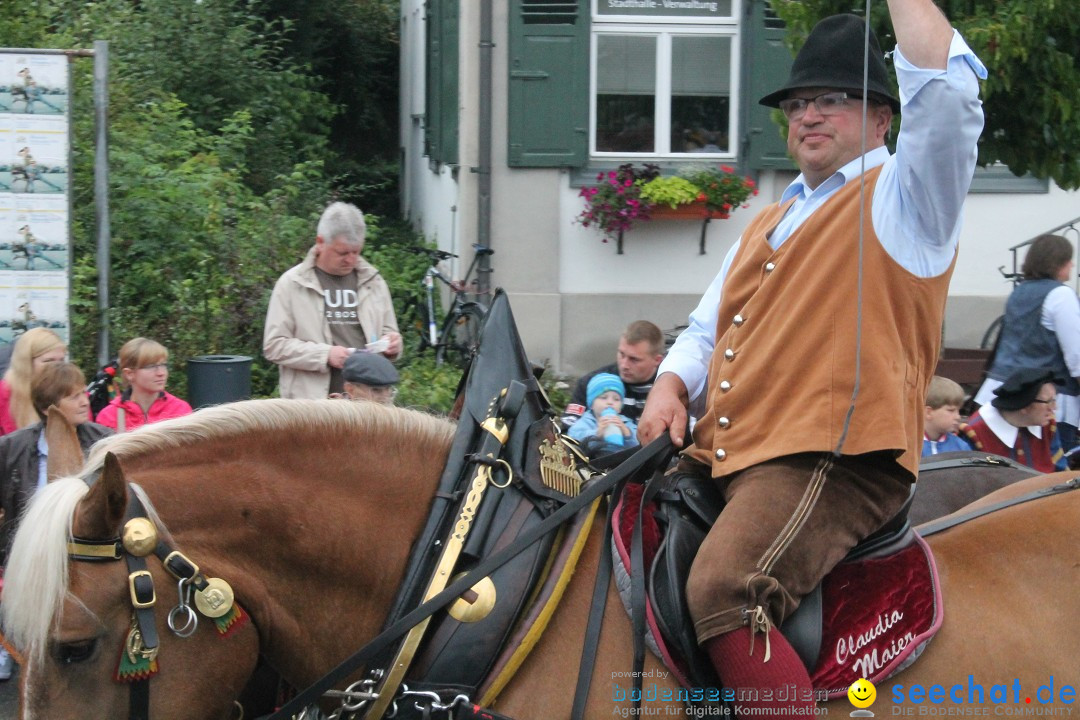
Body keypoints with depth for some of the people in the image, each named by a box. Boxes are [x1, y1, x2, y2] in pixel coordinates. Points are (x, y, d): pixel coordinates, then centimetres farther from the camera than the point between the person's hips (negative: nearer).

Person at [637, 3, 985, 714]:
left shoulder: (905, 198, 3)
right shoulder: (768, 225, 28)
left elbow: (945, 94, -16)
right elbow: (708, 330, 31)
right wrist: (672, 385, 10)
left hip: (833, 460, -9)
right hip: (724, 456, 9)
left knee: (725, 588, -32)